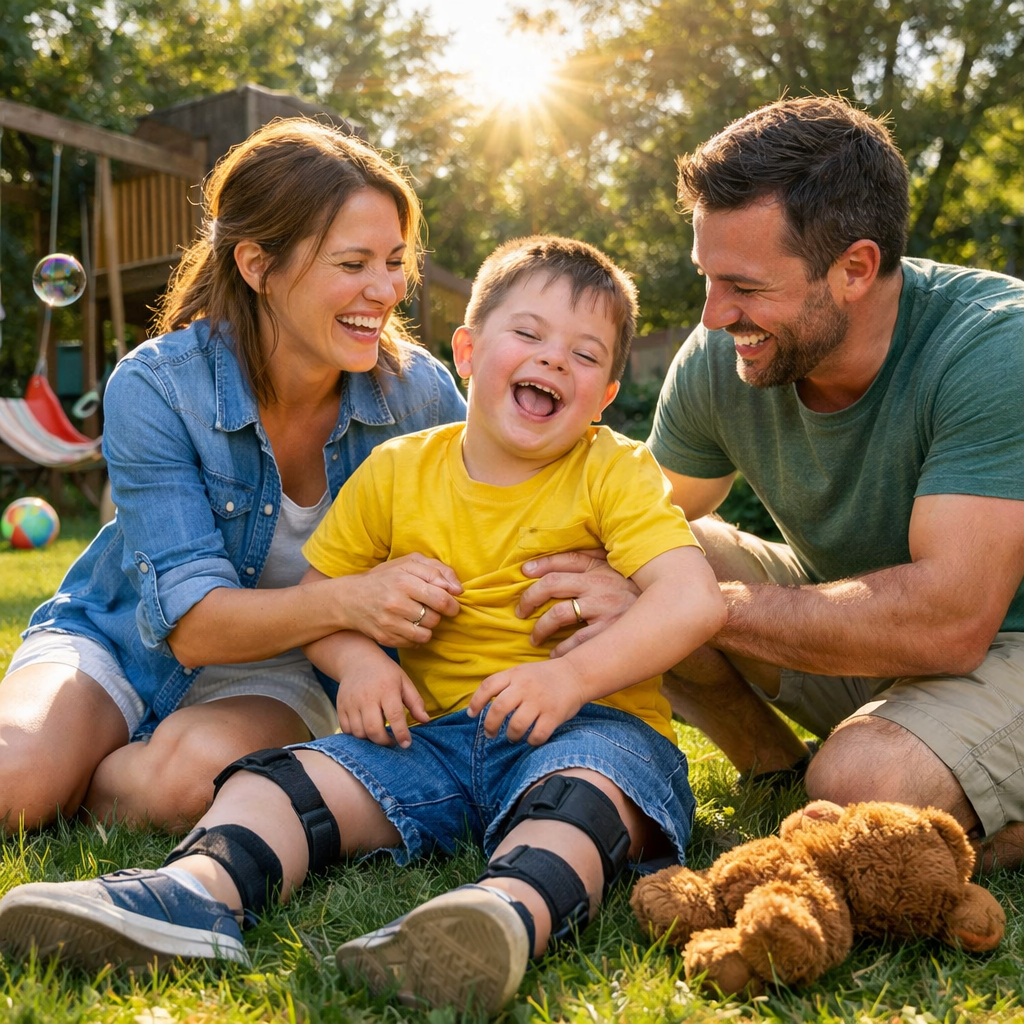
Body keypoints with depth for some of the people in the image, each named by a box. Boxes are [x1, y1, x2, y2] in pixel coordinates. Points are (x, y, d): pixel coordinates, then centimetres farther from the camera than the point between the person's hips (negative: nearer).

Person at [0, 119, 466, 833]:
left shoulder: (421, 392, -15)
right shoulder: (155, 390, -21)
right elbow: (190, 623, -24)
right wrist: (348, 601, -43)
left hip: (284, 675, 1)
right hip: (119, 642, -1)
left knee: (195, 772, -32)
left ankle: (77, 784, 0)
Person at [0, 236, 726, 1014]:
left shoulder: (618, 473, -2)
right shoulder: (397, 470, 8)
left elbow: (695, 600, -15)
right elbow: (314, 592, 14)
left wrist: (575, 674, -27)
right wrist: (357, 658, -8)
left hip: (587, 722, -3)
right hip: (436, 728, 4)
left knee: (583, 790, -37)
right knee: (288, 776, -16)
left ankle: (516, 909, -63)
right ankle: (203, 886, -41)